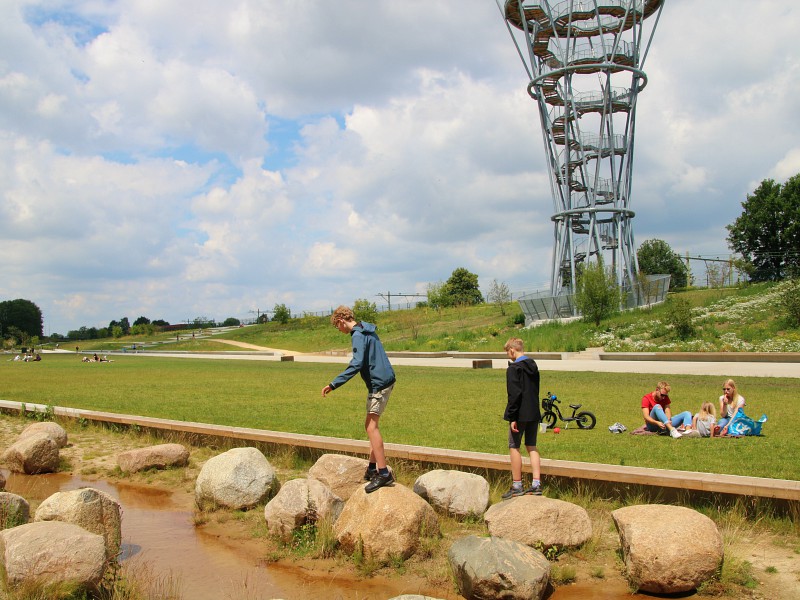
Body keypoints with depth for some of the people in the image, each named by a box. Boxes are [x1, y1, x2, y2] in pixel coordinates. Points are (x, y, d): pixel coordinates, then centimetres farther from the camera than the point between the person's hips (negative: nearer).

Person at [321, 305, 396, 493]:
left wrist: (333, 384, -28)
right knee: (371, 425, 14)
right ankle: (373, 468, 19)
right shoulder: (368, 330, 15)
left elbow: (356, 364, -26)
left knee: (371, 427, -11)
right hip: (385, 380, 10)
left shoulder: (358, 335, -15)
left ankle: (383, 473, -12)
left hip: (379, 384, -10)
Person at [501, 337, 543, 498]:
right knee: (532, 447, 12)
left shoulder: (514, 369, -14)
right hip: (534, 413, 7)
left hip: (520, 414, -7)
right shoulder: (534, 367, 11)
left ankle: (517, 486, 7)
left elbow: (514, 395, -19)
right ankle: (536, 485, 9)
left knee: (514, 448, 3)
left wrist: (512, 417, -16)